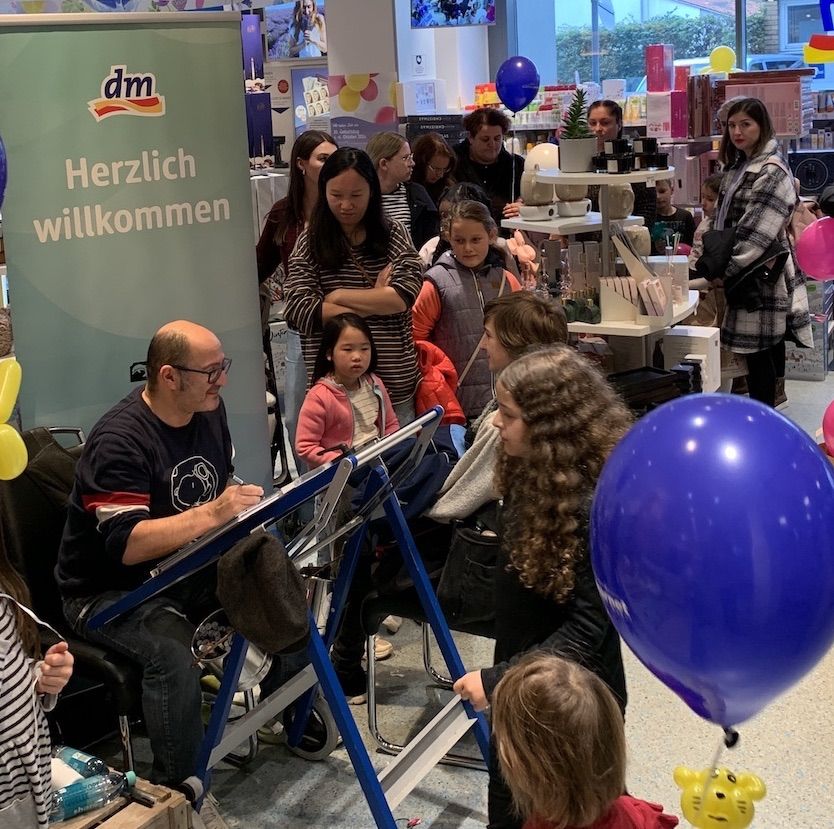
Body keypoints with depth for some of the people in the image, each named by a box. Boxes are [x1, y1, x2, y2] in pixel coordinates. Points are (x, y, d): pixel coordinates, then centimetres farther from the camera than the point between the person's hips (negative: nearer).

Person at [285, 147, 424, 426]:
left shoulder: (394, 235, 5)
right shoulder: (310, 242, 1)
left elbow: (406, 294, -8)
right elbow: (299, 311, -10)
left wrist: (339, 296, -9)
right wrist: (378, 301, -8)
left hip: (394, 380, 1)